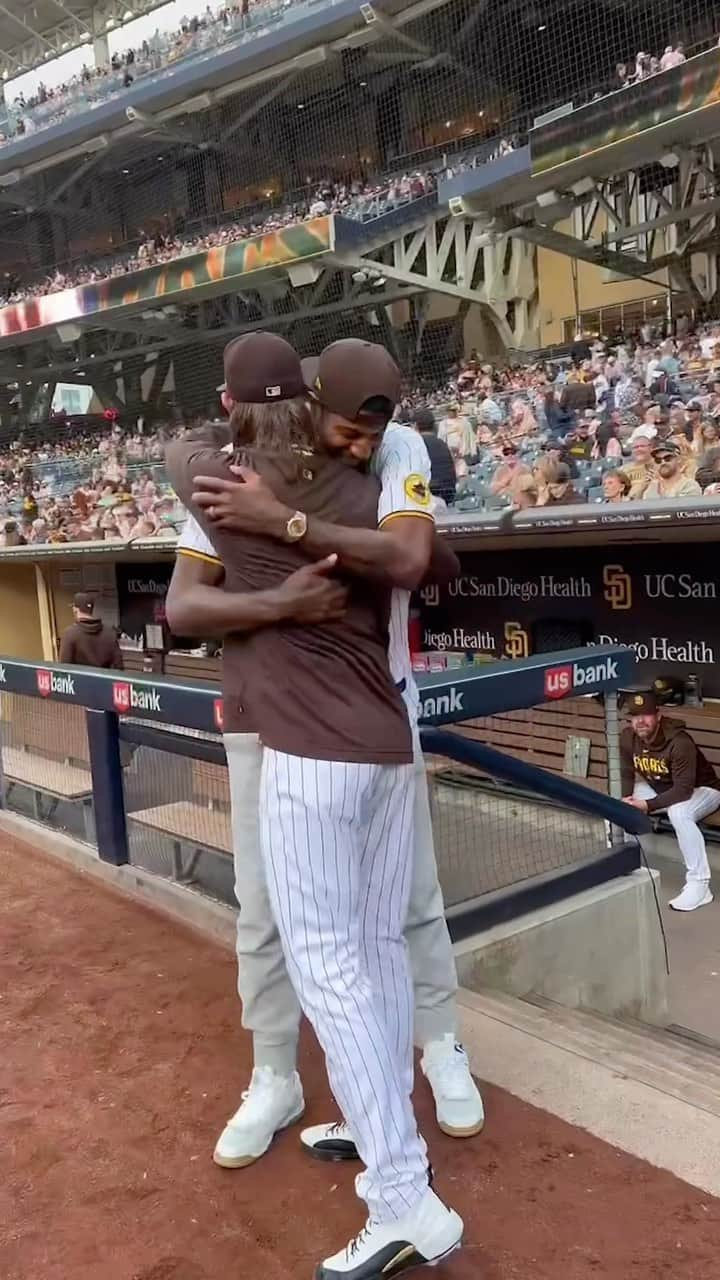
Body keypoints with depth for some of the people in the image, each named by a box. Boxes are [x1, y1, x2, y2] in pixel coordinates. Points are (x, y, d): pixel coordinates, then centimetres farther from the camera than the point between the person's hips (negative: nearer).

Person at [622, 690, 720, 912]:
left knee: (678, 813, -39)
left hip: (701, 789, -7)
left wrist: (647, 805, -42)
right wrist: (626, 798, -23)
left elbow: (683, 790, -35)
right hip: (659, 787, 7)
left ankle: (699, 885, -31)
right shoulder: (627, 737, -14)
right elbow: (626, 774, -3)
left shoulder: (679, 742, -34)